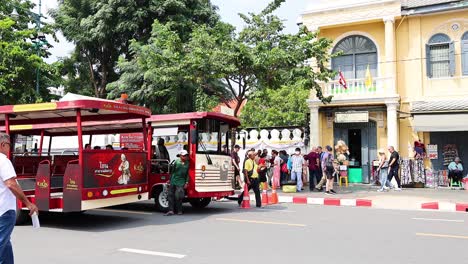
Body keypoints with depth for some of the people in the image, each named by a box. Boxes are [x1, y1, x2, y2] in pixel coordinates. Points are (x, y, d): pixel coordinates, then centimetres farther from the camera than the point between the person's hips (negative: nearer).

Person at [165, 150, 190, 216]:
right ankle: (171, 210, 2)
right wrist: (170, 180, 10)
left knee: (178, 197, -2)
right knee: (171, 195, -1)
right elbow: (172, 171, 8)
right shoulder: (177, 161, 1)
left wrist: (186, 182, 0)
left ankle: (179, 210, 11)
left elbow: (188, 174, 5)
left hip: (181, 183, -1)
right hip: (173, 181, 1)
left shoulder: (187, 163, 3)